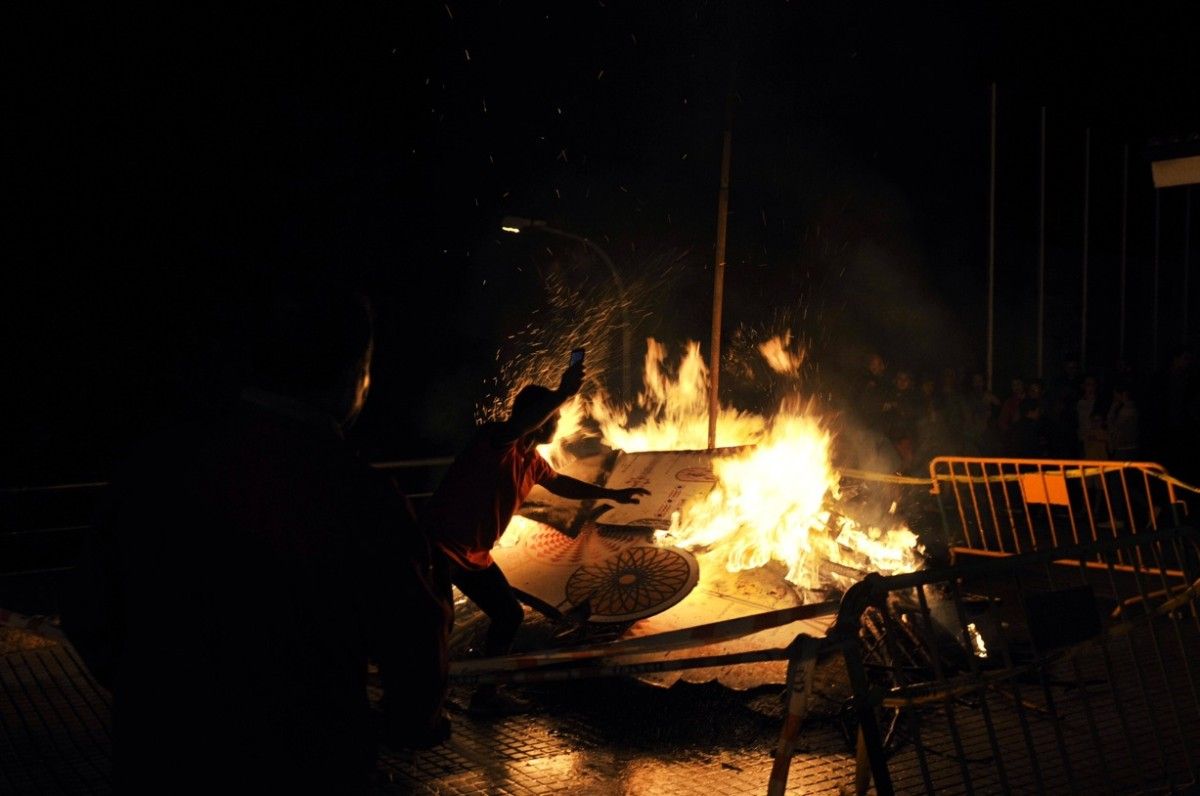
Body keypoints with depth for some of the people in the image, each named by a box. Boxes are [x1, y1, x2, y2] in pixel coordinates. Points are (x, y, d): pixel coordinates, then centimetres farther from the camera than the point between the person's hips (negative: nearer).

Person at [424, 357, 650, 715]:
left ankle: (486, 695, 25)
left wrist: (613, 494, 32)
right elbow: (518, 425, -44)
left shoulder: (532, 459, 8)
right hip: (441, 546, -10)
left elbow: (561, 484, 28)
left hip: (475, 555, 10)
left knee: (509, 615, 14)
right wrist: (563, 394, -47)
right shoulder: (494, 439, -18)